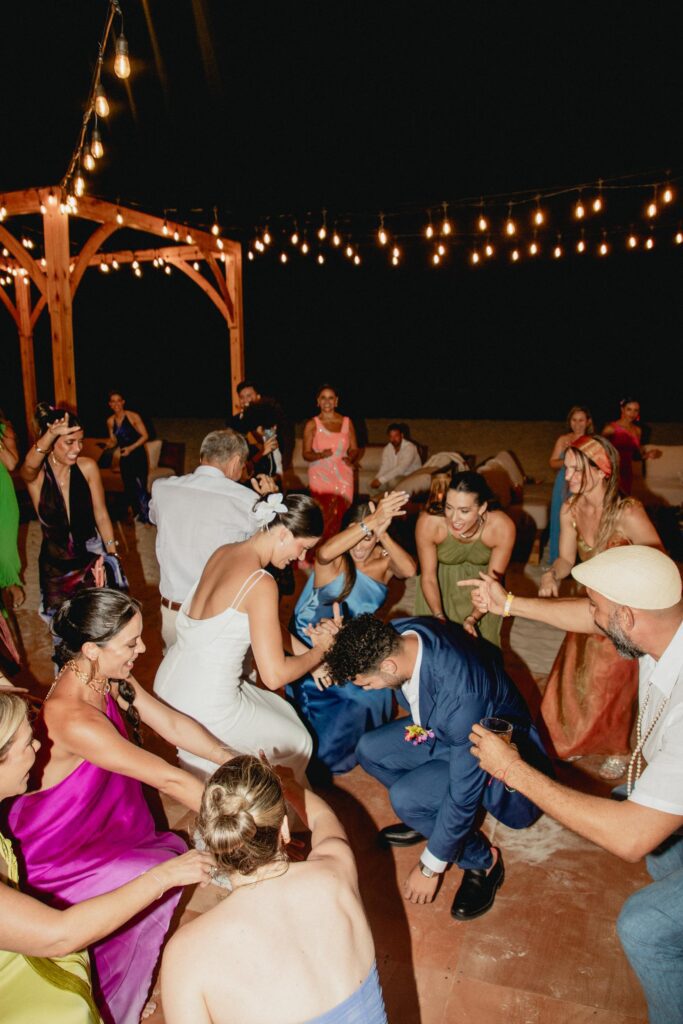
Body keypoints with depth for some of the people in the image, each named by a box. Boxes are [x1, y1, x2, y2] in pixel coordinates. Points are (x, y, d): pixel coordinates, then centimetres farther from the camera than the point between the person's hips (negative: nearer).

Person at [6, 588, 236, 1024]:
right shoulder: (72, 718, -36)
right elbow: (168, 779, -35)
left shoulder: (111, 679, -11)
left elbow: (174, 724, -7)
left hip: (102, 822, 8)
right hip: (54, 852, -8)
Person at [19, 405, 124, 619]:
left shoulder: (88, 467, -11)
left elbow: (101, 515, -2)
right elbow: (29, 467, -41)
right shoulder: (35, 474, -14)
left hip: (91, 554, 0)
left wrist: (112, 555, -3)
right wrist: (50, 435, -60)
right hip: (55, 563, 0)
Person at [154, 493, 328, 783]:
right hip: (203, 709, -8)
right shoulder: (261, 583, -24)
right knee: (297, 742, 15)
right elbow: (274, 676, -22)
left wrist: (305, 651, 13)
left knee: (282, 712, 28)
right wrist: (319, 653, -5)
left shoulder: (223, 552, 1)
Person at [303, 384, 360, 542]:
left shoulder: (347, 422, 9)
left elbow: (354, 449, 12)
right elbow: (306, 453, 1)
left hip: (343, 476, 2)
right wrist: (320, 455, -19)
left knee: (341, 515, -2)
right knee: (325, 517, -11)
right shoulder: (312, 424, 3)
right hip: (321, 476, -2)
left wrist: (351, 458, -10)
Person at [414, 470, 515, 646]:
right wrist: (439, 617, -34)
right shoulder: (429, 522, -34)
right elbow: (428, 577, -20)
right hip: (441, 581, 0)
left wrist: (472, 618, -33)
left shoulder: (502, 527, -33)